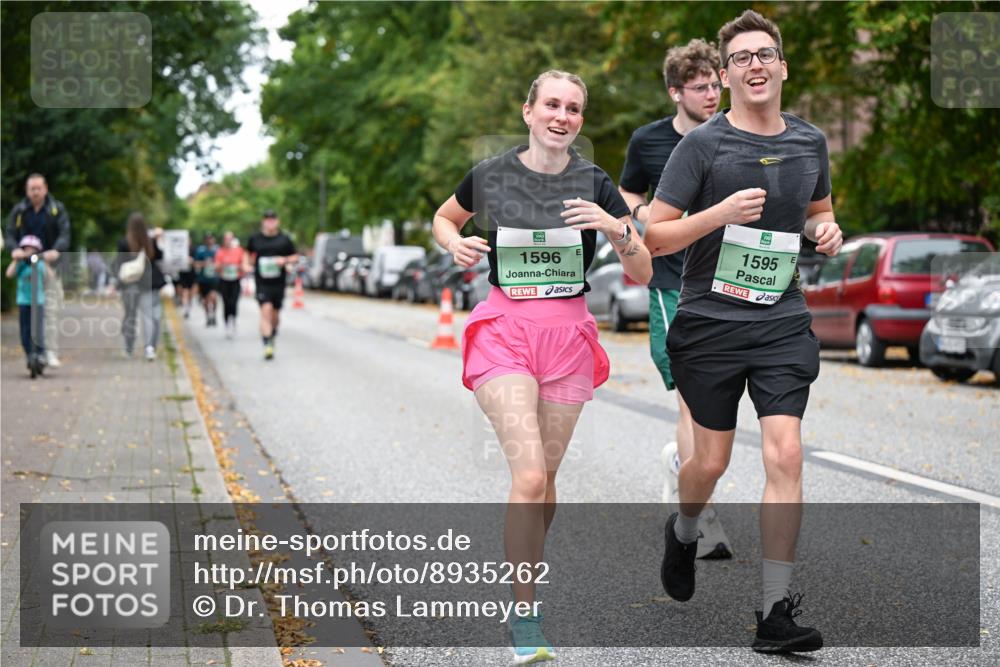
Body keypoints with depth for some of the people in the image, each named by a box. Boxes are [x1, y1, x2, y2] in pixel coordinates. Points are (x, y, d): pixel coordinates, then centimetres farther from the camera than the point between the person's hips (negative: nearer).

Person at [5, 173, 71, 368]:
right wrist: (14, 249, -20)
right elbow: (10, 234, 3)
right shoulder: (19, 211, 8)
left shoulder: (57, 209, 4)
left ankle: (51, 352, -10)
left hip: (49, 263, -2)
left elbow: (64, 234, -7)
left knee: (51, 309, -10)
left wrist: (56, 250, -28)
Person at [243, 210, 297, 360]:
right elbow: (248, 253, 21)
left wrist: (285, 260, -12)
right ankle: (267, 345, -18)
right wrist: (246, 264, 2)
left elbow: (295, 258, 8)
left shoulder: (284, 239, 3)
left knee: (275, 314, 9)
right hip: (262, 282, -1)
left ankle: (272, 334, 39)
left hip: (278, 282, 1)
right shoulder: (255, 239, 4)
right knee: (266, 310, -16)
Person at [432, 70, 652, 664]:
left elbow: (643, 273, -2)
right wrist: (455, 243, -2)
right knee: (529, 476, -17)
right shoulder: (489, 176, -1)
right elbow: (443, 219, 20)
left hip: (568, 336, 2)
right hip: (504, 331, -2)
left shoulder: (595, 185, -1)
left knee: (544, 477, 10)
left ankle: (526, 574, 37)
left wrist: (615, 227, -20)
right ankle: (526, 617, -10)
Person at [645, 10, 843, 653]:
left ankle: (777, 612, -7)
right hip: (710, 324, -2)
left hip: (783, 323, 2)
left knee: (785, 456, -11)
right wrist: (720, 212, -21)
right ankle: (684, 532, 44)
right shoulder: (702, 145, -6)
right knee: (712, 461, 8)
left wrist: (827, 231, 3)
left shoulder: (811, 141, 8)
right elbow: (654, 237, -7)